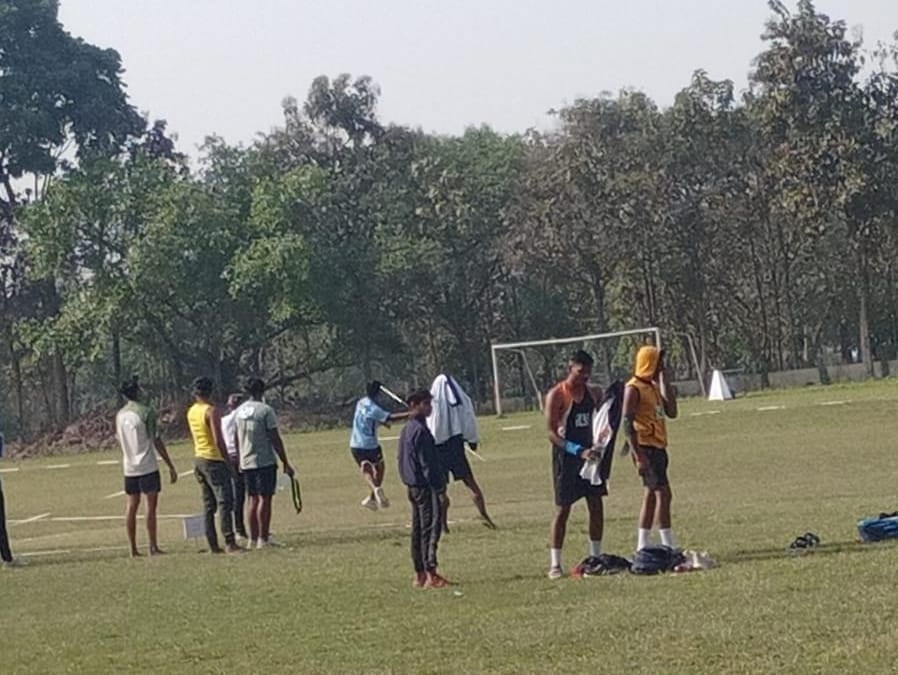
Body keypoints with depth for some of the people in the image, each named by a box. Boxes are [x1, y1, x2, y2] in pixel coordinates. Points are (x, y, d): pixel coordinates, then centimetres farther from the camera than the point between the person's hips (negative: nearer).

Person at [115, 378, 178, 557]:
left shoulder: (119, 415, 9)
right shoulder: (146, 412, -10)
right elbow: (157, 441, -10)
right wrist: (170, 466, -6)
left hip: (129, 468, 6)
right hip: (147, 466, -6)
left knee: (131, 507, 6)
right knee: (151, 505, -3)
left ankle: (133, 549, 6)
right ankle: (153, 547, -6)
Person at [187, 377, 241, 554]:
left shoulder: (191, 412, 9)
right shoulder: (211, 411, -14)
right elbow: (218, 440, -20)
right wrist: (228, 463, -15)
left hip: (198, 458, 8)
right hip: (214, 459, -8)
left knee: (208, 505, 10)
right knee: (225, 502, -9)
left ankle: (213, 545, 9)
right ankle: (229, 543, -15)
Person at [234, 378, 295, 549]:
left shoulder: (239, 411, 9)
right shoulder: (265, 410, -11)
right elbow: (275, 439, -11)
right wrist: (285, 464, -7)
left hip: (246, 463, 7)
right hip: (265, 461, -7)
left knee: (253, 499, 12)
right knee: (265, 499, -4)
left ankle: (253, 538, 13)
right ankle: (263, 539, -7)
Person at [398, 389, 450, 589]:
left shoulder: (406, 430, 15)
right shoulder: (420, 430, -16)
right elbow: (427, 462, -19)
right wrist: (438, 484, -17)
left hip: (413, 486, 10)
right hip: (425, 485, -10)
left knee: (418, 529, 12)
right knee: (431, 527, -11)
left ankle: (419, 574, 16)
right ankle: (431, 574, -16)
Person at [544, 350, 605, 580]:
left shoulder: (593, 393, 7)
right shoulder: (557, 395, -11)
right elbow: (552, 433, -15)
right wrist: (578, 451, -24)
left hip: (588, 452, 6)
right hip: (566, 456, -6)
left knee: (596, 506, 6)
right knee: (563, 509, -4)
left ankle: (596, 558, 17)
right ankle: (555, 564, 0)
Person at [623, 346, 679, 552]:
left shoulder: (654, 387, 15)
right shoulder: (634, 389, -12)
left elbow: (672, 412, 15)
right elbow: (627, 423, -17)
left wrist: (666, 384, 8)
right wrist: (638, 456, -23)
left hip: (658, 447, 9)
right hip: (646, 448, -9)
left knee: (652, 495, 12)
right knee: (663, 493, -12)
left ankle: (643, 544, 17)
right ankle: (669, 547, -12)